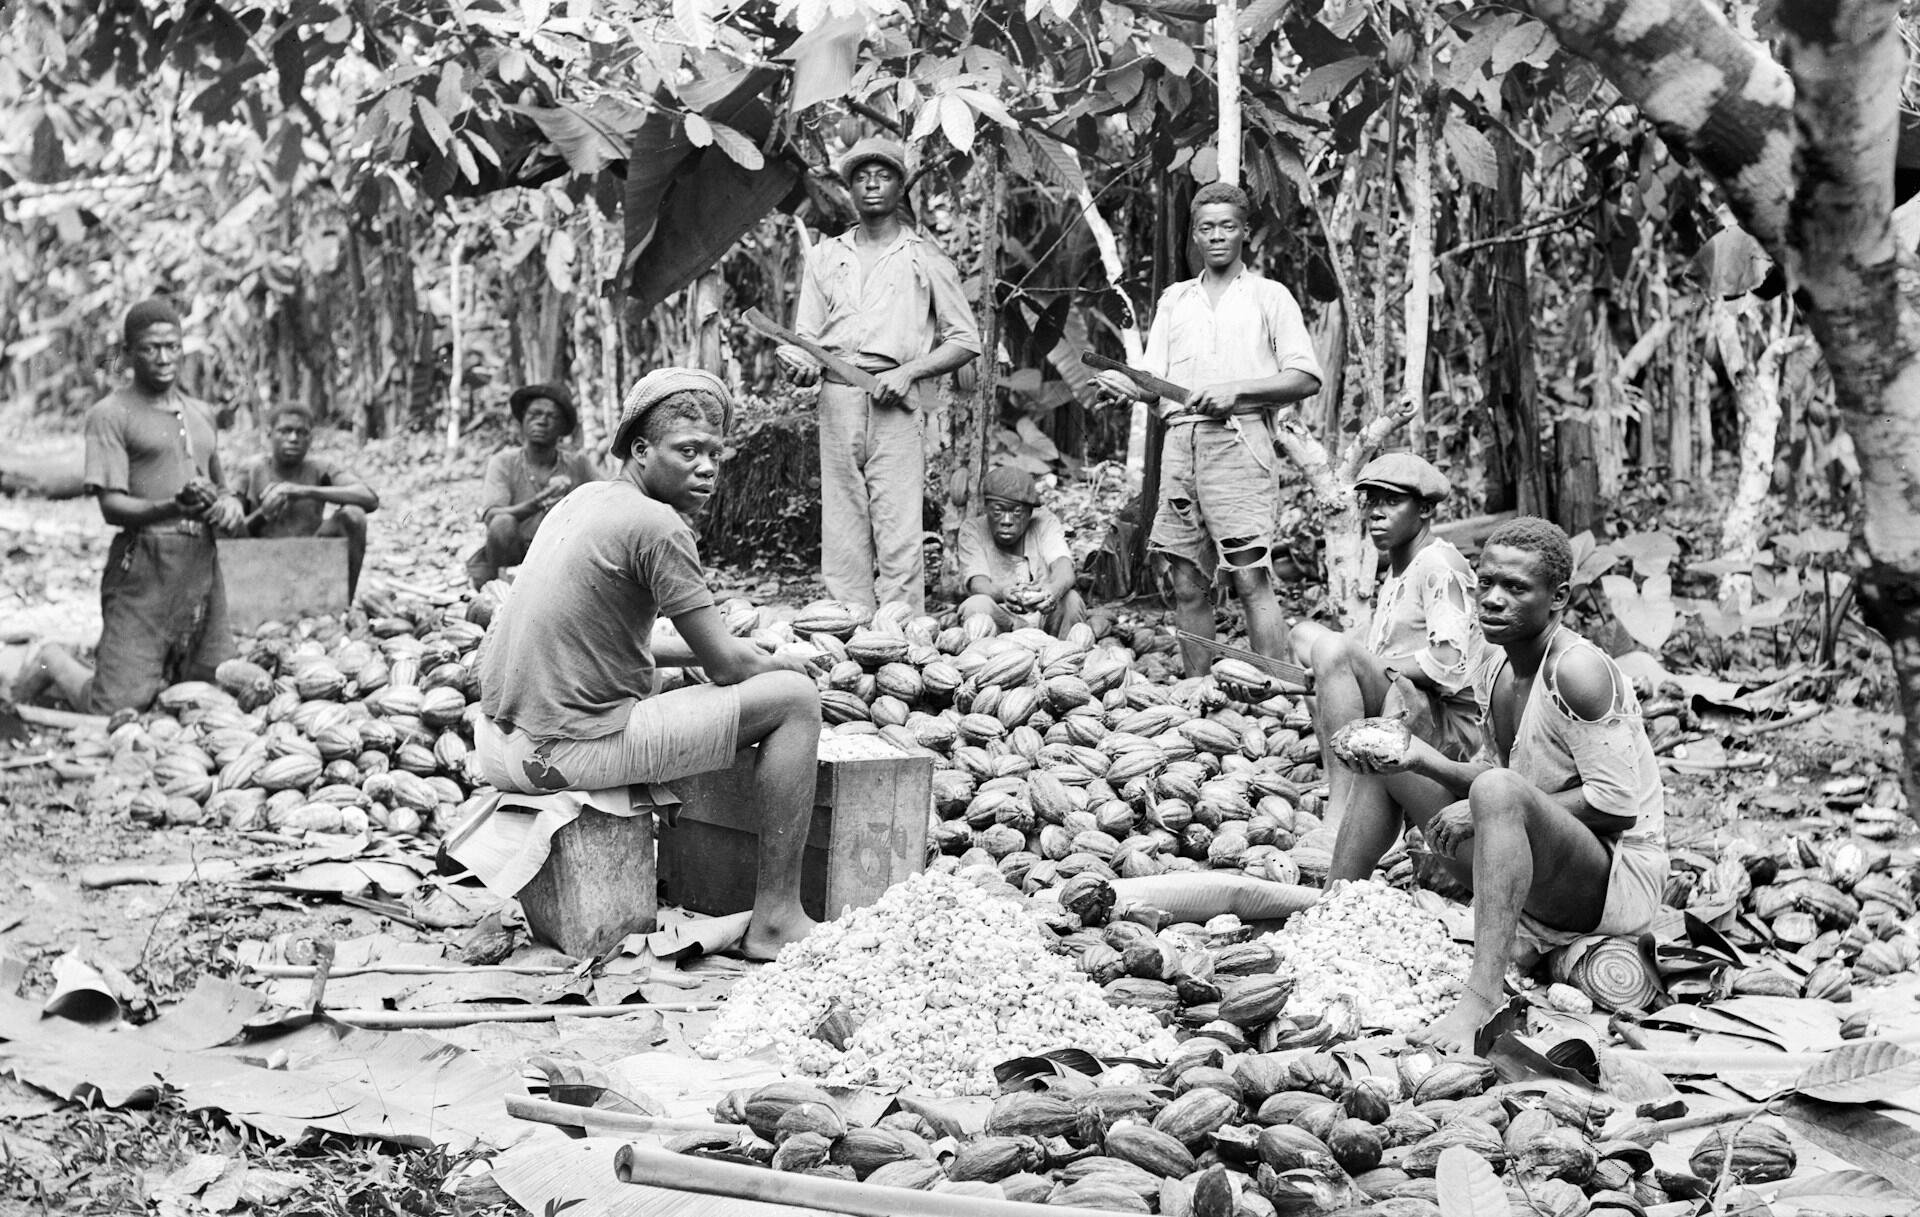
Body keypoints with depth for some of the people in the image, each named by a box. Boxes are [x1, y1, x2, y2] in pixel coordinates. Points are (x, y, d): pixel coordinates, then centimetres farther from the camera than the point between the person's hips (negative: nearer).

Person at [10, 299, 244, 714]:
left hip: (202, 566, 6)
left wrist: (230, 504, 3)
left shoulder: (201, 413, 19)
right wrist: (175, 507, -28)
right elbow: (112, 506, -10)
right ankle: (55, 665, 20)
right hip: (143, 567, -6)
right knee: (117, 707, -10)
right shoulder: (110, 414, -2)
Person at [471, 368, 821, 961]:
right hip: (569, 752, -9)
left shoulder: (584, 499, 13)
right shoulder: (656, 523, -14)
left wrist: (708, 651, 18)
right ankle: (775, 920, 0)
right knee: (795, 698, -4)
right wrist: (784, 664, 12)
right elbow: (727, 666, -10)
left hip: (500, 744, 10)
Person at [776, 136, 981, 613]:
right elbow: (807, 336, 18)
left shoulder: (924, 259, 11)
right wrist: (802, 364, -7)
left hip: (895, 401, -3)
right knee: (841, 528, -1)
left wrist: (909, 372, -7)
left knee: (899, 532, -10)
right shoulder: (825, 256, 19)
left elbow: (965, 341, 8)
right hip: (836, 396, 3)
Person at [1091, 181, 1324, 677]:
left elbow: (1306, 378, 1)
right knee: (1188, 586, 4)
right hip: (1180, 441, 5)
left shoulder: (1269, 296, 9)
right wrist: (1124, 384, -7)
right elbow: (1153, 381, 16)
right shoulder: (1175, 299, 22)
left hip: (1238, 439, -5)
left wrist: (1236, 390, -10)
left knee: (1252, 579, -14)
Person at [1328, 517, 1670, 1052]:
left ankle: (1482, 998, -46)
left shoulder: (1578, 669, -20)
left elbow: (1617, 805, -24)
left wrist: (1486, 807, -22)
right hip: (1532, 886, 9)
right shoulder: (1495, 664, 5)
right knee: (1385, 757, 12)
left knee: (1497, 790, -38)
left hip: (1618, 880, -9)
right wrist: (1425, 760, -8)